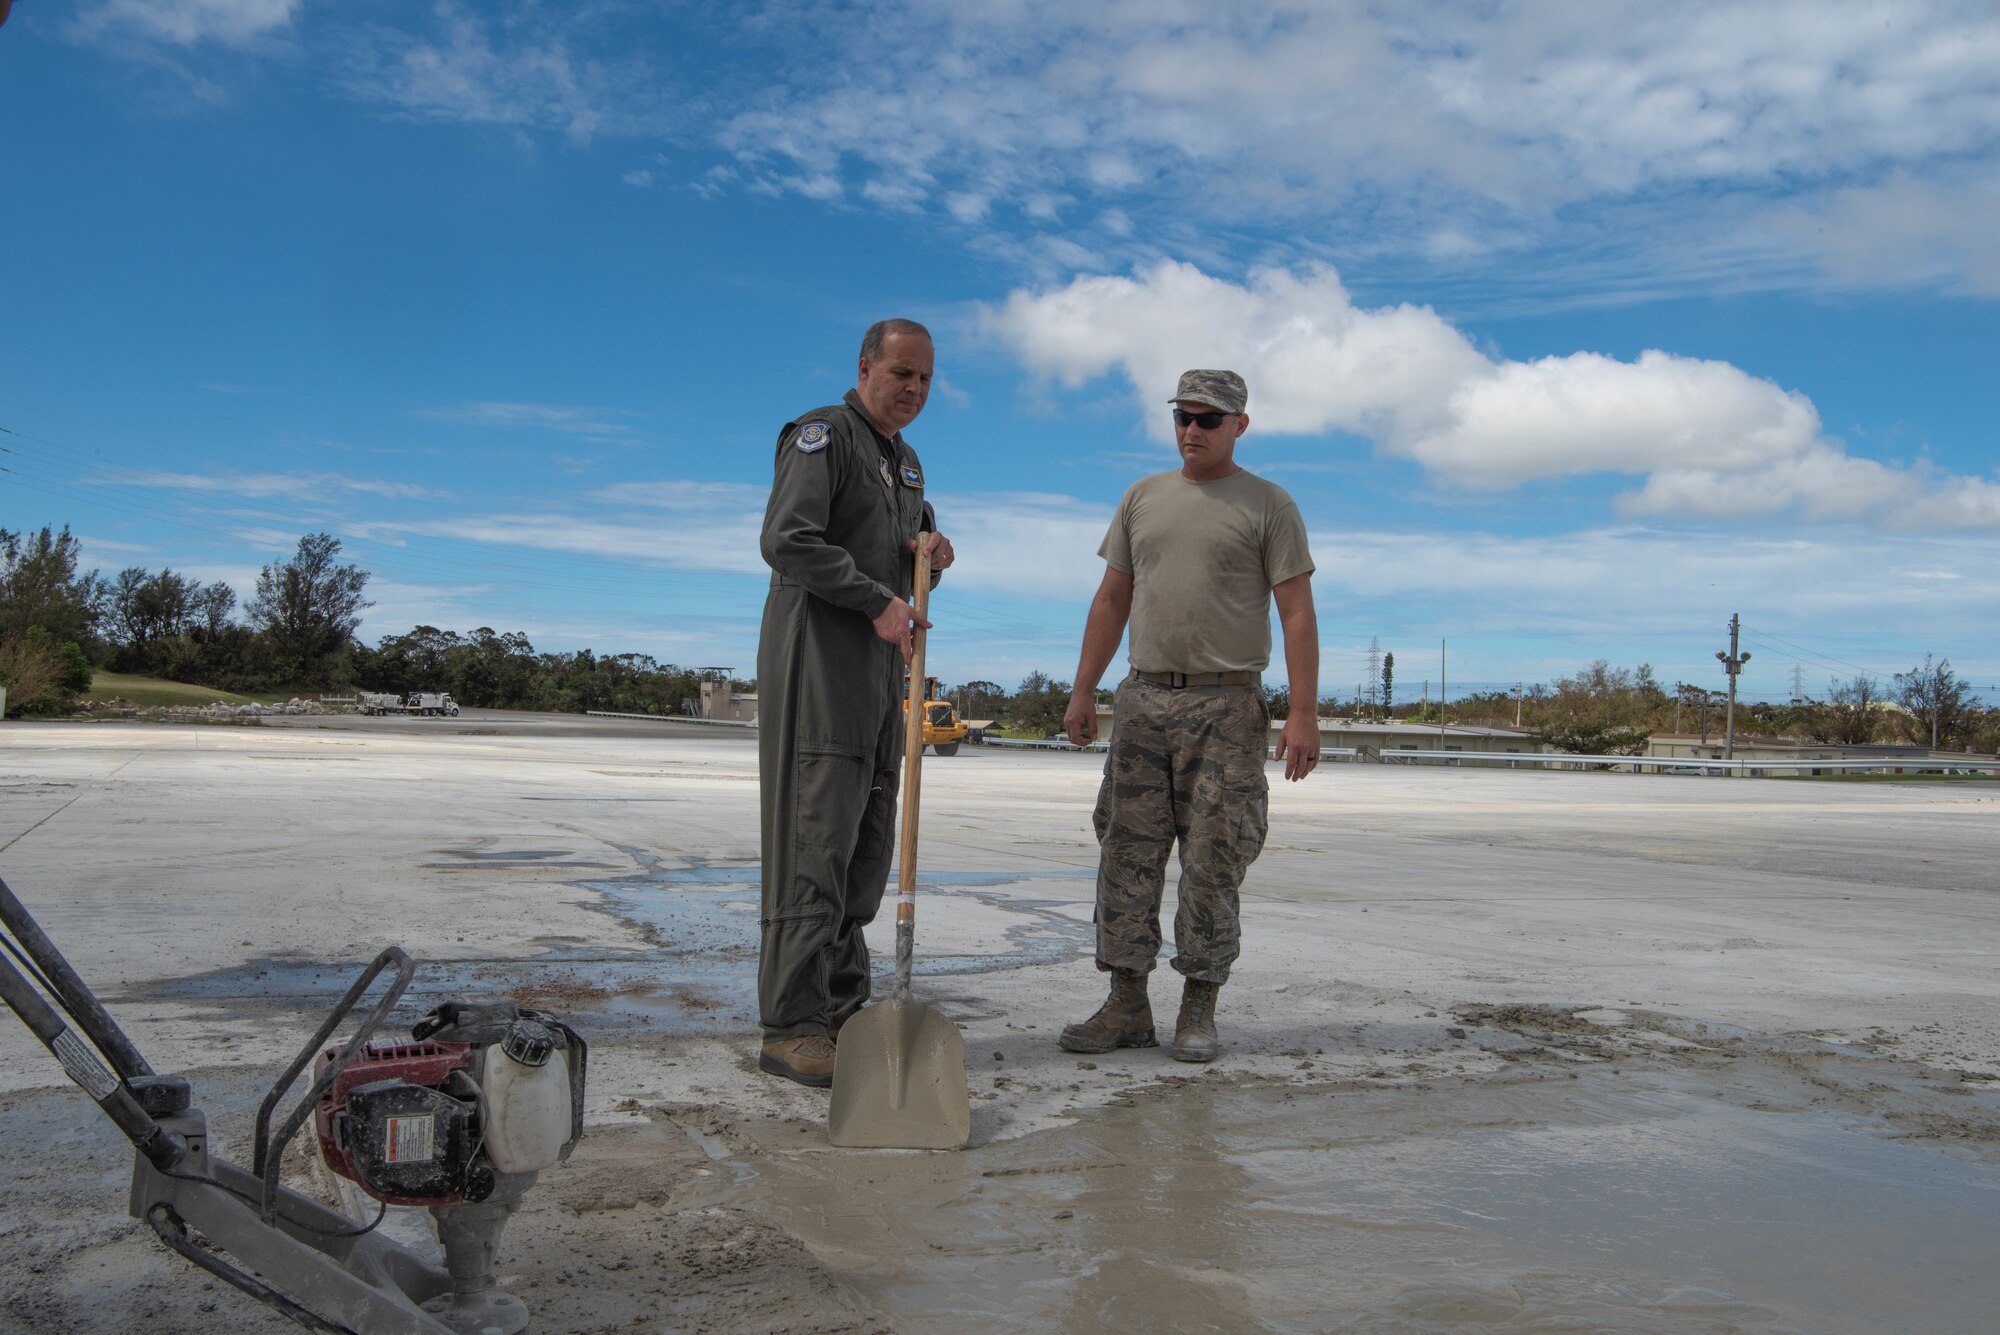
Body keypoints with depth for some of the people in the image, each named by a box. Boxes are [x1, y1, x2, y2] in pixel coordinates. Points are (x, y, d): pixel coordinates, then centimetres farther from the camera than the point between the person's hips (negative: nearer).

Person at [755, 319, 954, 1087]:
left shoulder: (905, 461, 21)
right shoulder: (822, 434, -6)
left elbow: (919, 536, 29)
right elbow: (787, 541, -19)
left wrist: (933, 548, 5)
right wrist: (880, 601, -19)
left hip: (879, 666, 9)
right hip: (816, 657, -9)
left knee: (866, 841, 8)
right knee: (815, 837, -13)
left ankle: (841, 1007, 16)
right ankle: (791, 1029, -11)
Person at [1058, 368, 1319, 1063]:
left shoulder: (1268, 505, 2)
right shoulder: (1143, 497, 15)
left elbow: (1297, 613, -4)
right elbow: (1112, 600, 17)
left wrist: (1303, 713, -13)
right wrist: (1083, 691, 12)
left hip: (1227, 706, -4)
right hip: (1142, 700, 4)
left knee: (1212, 863, -1)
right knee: (1128, 854, 2)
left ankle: (1199, 1010, 8)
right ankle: (1127, 1005, 9)